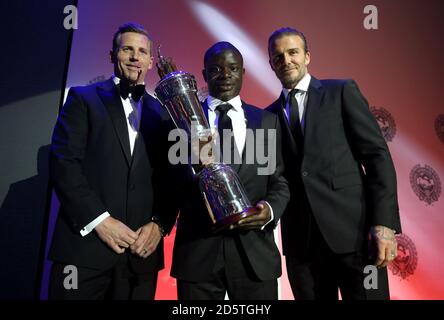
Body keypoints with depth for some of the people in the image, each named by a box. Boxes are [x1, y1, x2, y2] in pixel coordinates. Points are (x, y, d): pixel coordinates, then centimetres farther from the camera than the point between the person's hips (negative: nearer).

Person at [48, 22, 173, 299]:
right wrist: (100, 220, -13)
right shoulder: (83, 98, 5)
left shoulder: (161, 112, 12)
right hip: (84, 246, -2)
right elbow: (63, 162, -6)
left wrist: (158, 224, -6)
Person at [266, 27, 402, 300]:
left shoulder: (342, 91, 5)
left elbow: (377, 155, -2)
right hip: (300, 239, 3)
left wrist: (384, 223, -11)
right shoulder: (270, 115, 12)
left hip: (353, 229, -2)